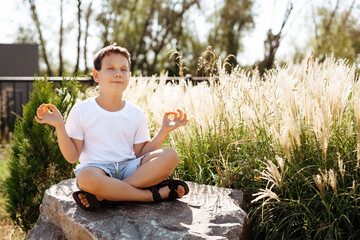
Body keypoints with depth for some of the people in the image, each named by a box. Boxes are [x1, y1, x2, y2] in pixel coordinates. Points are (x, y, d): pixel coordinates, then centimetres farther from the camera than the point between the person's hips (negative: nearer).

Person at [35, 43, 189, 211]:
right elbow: (72, 157, 0)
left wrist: (164, 130, 1)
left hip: (129, 168, 4)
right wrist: (60, 127, -13)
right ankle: (157, 194, -27)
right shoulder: (81, 111, 1)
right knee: (87, 178, -41)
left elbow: (141, 154, 9)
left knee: (170, 156, -23)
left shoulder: (136, 114, 9)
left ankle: (103, 197, -29)